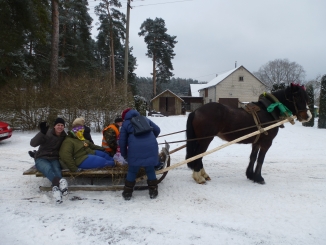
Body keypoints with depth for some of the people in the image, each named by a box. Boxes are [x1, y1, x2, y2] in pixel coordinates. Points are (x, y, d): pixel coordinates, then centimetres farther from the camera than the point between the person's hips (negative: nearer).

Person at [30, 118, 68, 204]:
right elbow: (33, 143, -20)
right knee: (48, 168, -38)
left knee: (57, 170, -33)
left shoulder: (64, 136, 6)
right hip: (41, 158, -3)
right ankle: (59, 181, -68)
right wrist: (42, 132, -34)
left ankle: (56, 187, -61)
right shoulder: (47, 133, -8)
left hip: (54, 159, 3)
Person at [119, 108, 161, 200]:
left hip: (136, 149, -2)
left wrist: (124, 154, 27)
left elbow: (122, 141, 15)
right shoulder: (145, 119, 26)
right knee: (150, 170, 16)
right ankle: (153, 191, 24)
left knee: (132, 171, 13)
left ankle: (127, 193, 22)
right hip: (151, 147, 2)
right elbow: (157, 130, 28)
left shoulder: (125, 123, 18)